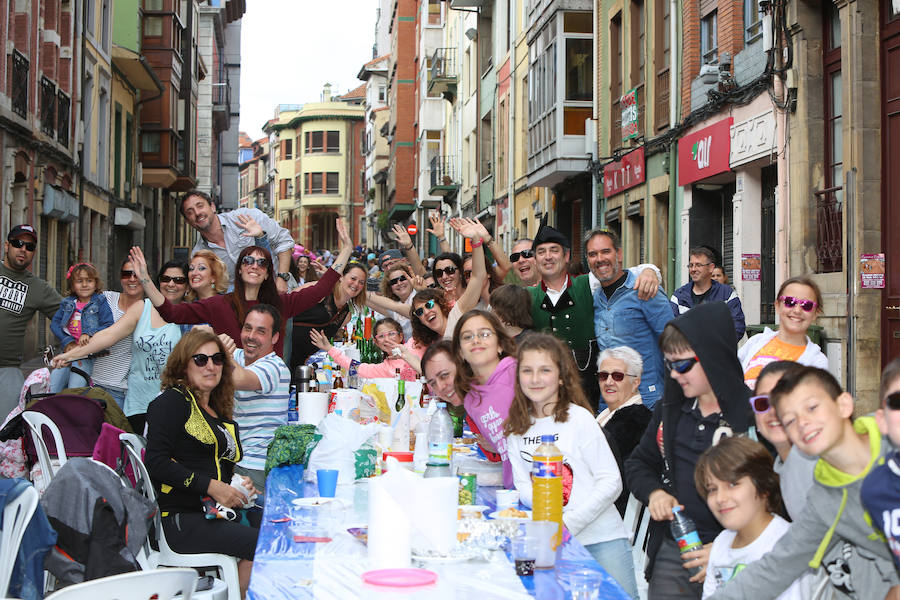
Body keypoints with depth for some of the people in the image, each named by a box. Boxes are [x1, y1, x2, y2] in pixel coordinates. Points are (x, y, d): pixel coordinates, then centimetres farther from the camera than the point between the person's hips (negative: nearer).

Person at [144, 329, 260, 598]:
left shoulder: (220, 412, 22)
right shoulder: (172, 401, -2)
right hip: (181, 518, -8)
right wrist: (211, 487, -16)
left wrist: (238, 485, 8)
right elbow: (156, 462, -13)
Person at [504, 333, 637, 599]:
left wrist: (570, 522, -16)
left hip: (602, 537, -3)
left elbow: (611, 481, -9)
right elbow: (522, 485, 4)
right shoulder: (515, 429, 8)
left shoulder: (578, 418, -6)